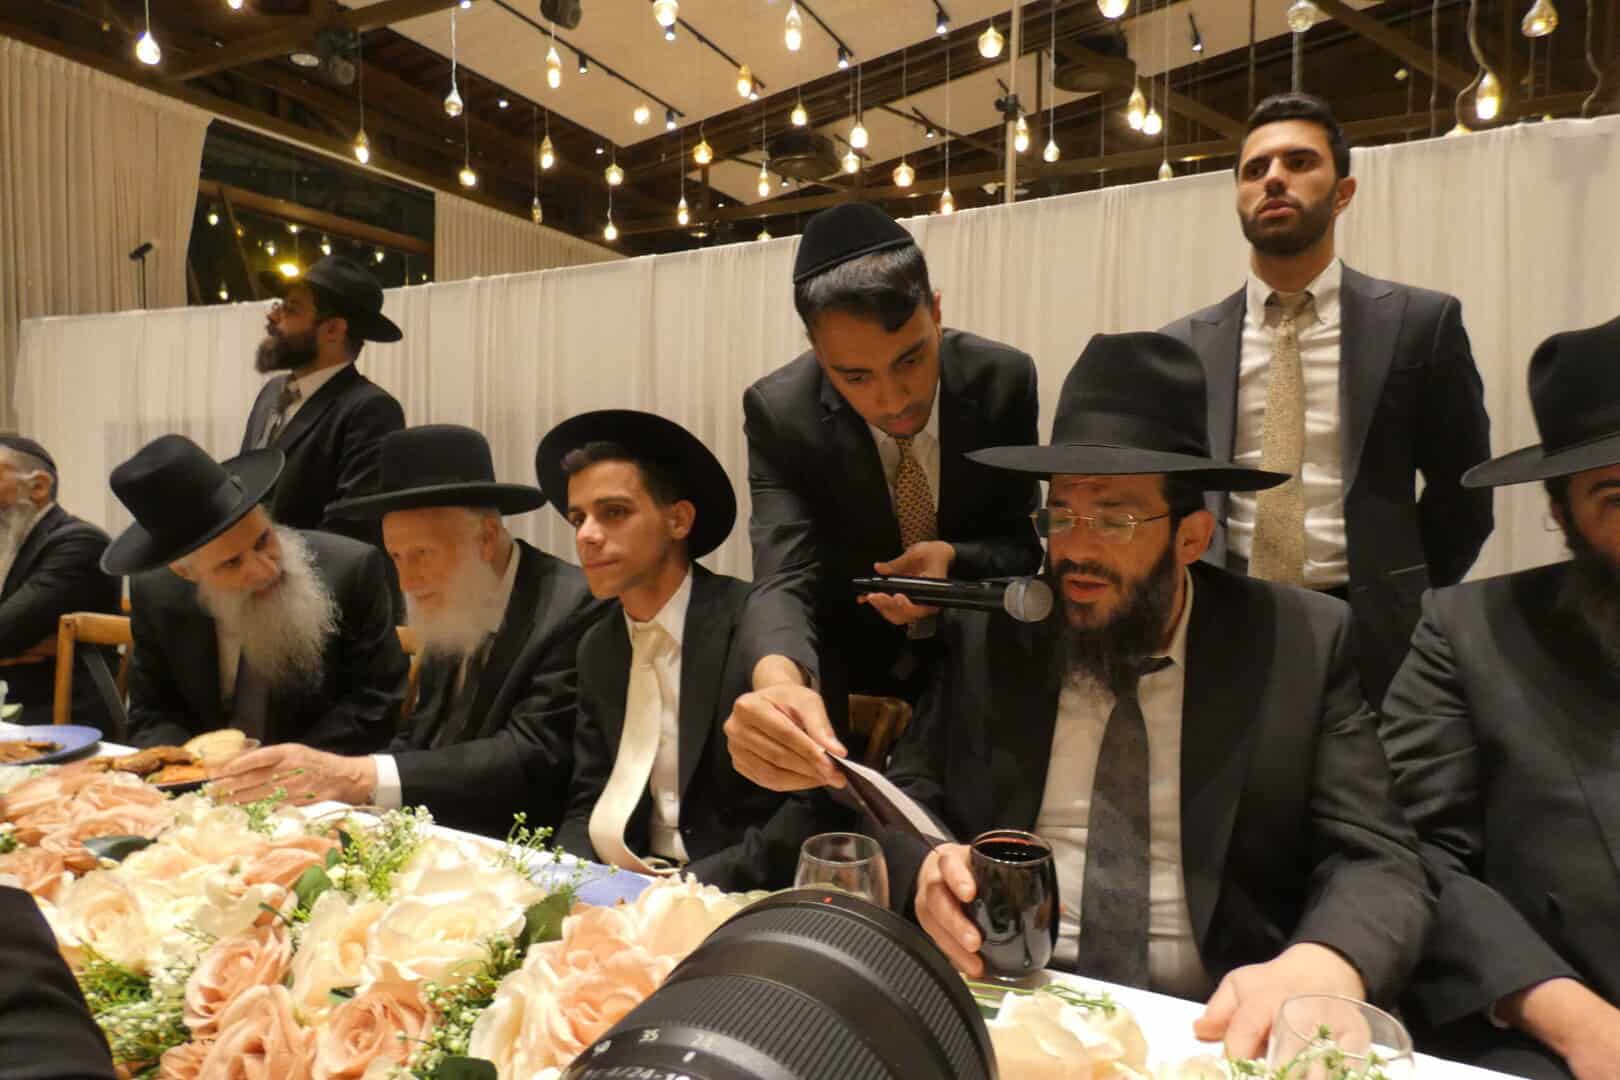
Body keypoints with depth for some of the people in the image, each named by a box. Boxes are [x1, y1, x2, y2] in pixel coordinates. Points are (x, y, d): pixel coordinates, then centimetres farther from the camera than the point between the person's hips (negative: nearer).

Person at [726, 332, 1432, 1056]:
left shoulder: (1305, 644, -1)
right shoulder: (984, 633, 3)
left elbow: (1376, 860, -5)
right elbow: (906, 805, 4)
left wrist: (1323, 966, -28)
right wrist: (929, 869, -19)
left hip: (1212, 1024, 1)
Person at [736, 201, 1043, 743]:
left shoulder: (1004, 380, -17)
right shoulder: (779, 413, -21)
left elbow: (1027, 546, -8)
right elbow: (785, 578, -30)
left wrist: (953, 559, -29)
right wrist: (778, 680, -52)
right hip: (847, 680, -1)